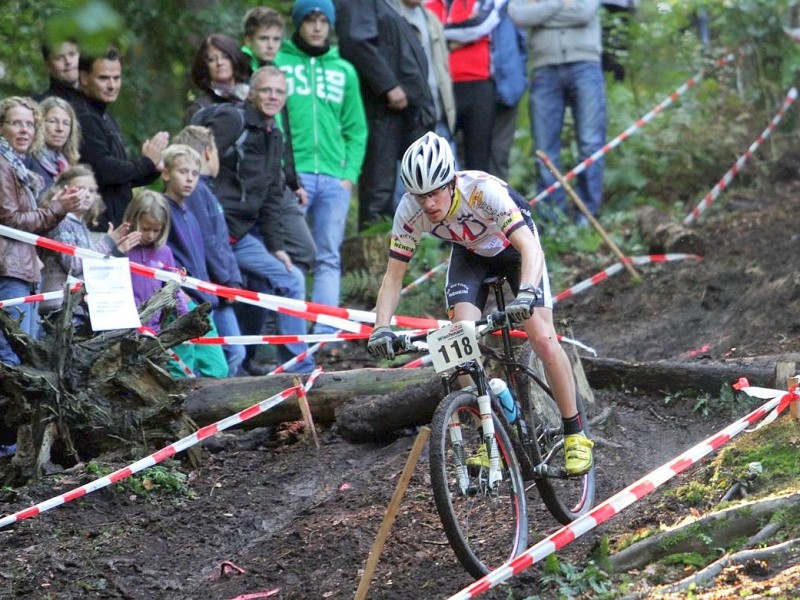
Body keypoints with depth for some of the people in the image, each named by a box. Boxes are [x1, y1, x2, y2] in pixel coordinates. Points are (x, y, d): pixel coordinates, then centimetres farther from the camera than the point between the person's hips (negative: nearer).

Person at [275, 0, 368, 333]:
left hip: (334, 178, 3)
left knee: (329, 258, 1)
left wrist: (350, 173, 2)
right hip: (291, 175, -3)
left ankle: (326, 331, 0)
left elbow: (356, 130, 15)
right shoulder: (277, 63, 5)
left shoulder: (344, 71, 16)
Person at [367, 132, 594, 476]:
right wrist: (382, 327, -35)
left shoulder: (483, 190, -39)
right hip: (469, 253, 3)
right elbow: (393, 277, -20)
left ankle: (575, 435, 0)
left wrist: (526, 294, -64)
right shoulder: (410, 211, -28)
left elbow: (530, 248, -46)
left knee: (543, 340, -16)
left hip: (515, 247, -3)